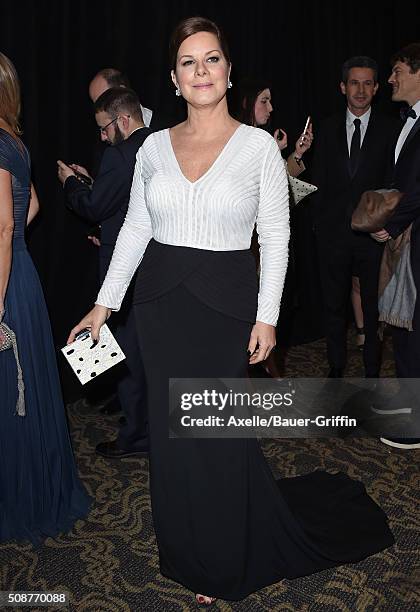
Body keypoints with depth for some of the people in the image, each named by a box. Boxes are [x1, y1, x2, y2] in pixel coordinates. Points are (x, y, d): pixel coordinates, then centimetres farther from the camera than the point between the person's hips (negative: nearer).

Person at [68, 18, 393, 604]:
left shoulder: (259, 145, -4)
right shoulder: (154, 146, 5)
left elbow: (275, 237, -4)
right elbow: (135, 228, 8)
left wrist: (266, 318, -9)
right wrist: (104, 303, 5)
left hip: (227, 303, -3)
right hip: (162, 303, 4)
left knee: (221, 434, 6)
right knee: (173, 433, 12)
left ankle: (227, 562, 34)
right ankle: (191, 552, 38)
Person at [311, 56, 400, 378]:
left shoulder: (389, 129, 2)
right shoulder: (328, 128, 8)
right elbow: (319, 180, 8)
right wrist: (320, 223, 2)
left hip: (374, 233, -2)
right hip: (334, 232, 2)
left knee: (374, 306, 4)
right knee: (334, 304, 11)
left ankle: (372, 370, 18)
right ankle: (336, 367, 25)